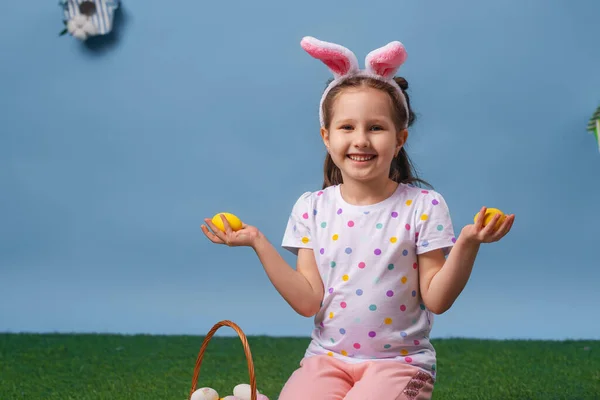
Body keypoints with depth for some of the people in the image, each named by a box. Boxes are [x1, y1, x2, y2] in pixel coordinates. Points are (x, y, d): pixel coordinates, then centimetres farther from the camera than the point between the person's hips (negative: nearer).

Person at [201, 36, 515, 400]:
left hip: (399, 360, -2)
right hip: (328, 357, 2)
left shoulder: (423, 206, -6)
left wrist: (467, 244, -22)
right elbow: (308, 301, -4)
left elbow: (436, 300, -8)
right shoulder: (312, 208, 1)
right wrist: (258, 243, -9)